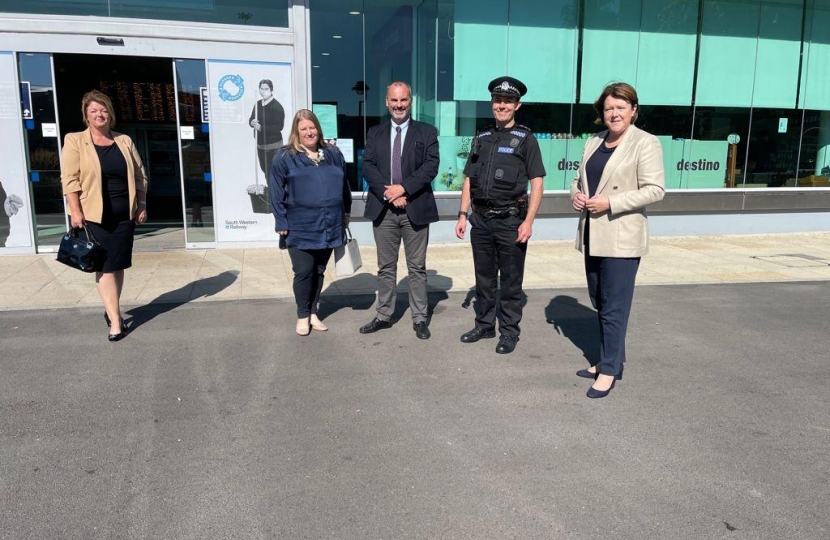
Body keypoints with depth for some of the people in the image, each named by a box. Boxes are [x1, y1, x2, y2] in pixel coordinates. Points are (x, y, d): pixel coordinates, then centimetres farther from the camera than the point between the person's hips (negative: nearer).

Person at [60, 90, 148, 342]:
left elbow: (139, 176, 13)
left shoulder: (125, 141, 10)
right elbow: (70, 178, -8)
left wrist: (142, 205, 7)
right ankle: (115, 320, -3)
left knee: (118, 265, 8)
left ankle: (112, 311, 24)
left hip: (124, 215, 4)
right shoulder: (74, 141, -1)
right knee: (105, 266, -4)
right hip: (93, 215, -4)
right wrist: (76, 211, -15)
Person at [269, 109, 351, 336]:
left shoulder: (333, 155, 9)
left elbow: (344, 186, 16)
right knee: (304, 272, 1)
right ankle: (302, 316, 17)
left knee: (319, 271, 12)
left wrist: (346, 213, 15)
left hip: (329, 226, 4)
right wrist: (281, 222, -8)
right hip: (300, 228, -3)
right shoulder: (284, 157, -2)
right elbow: (276, 192, -4)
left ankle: (313, 313, 24)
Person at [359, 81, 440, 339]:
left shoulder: (427, 132, 4)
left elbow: (431, 166, -7)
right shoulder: (375, 133, 11)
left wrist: (403, 188, -18)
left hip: (416, 208, -2)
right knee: (386, 267, 10)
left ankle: (420, 318, 14)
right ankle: (384, 315, 20)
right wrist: (388, 193, -14)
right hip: (383, 208, 2)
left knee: (417, 267, 5)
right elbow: (368, 166, 0)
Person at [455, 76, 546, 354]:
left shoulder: (525, 139, -1)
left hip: (511, 220, -4)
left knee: (511, 281, 5)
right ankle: (484, 325, 27)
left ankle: (509, 331, 17)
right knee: (484, 278, 14)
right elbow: (468, 179, 13)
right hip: (481, 219, 4)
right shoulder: (481, 137, 12)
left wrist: (528, 222, -14)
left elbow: (537, 183, -6)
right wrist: (463, 214, 5)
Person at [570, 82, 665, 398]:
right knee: (599, 303, 15)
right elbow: (580, 178, 22)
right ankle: (608, 359, 29)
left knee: (613, 307, -2)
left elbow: (655, 190, -14)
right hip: (592, 236, 7)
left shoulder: (645, 143, -7)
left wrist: (611, 203, -21)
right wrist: (576, 194, -1)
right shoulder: (593, 142, 14)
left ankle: (610, 370, 9)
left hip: (621, 238, -7)